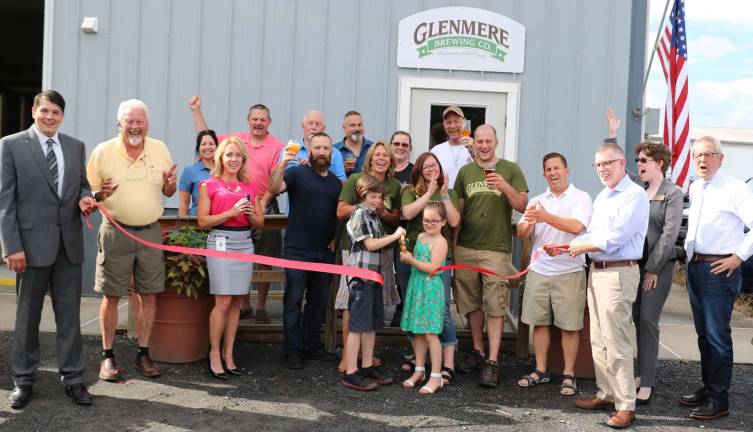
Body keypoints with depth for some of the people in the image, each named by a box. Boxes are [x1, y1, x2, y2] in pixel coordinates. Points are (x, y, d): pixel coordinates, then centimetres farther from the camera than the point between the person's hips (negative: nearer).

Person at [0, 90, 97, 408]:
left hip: (69, 243, 3)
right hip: (32, 243, -3)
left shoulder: (76, 147, 10)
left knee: (70, 315, 8)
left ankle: (73, 378, 17)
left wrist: (85, 198, -6)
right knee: (27, 316, 9)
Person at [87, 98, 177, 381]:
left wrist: (170, 184, -11)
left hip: (151, 231, 3)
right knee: (111, 295, 3)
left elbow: (168, 192, 12)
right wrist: (99, 195, -22)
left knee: (149, 295, 6)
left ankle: (143, 354, 19)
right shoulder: (102, 152, -4)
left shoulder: (160, 149, 4)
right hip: (116, 231, -2)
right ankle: (107, 356, 16)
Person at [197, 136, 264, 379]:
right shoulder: (209, 185, 4)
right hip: (220, 242, -4)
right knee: (223, 302, -8)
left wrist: (251, 215, -5)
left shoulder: (251, 188, 16)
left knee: (236, 303, 5)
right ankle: (215, 355, 4)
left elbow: (260, 224, 17)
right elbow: (203, 222, -3)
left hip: (245, 243, 4)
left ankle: (228, 354, 13)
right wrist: (231, 212, -13)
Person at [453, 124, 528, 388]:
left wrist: (504, 186, -19)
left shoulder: (510, 170, 3)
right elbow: (457, 209, 14)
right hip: (465, 248, 3)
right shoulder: (465, 172, 11)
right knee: (471, 303, 10)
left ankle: (493, 362, -1)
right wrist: (452, 242, 8)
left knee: (495, 307, -4)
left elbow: (522, 206, -3)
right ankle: (477, 352, 25)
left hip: (496, 248, -3)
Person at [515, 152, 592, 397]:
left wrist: (546, 217, -30)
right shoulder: (537, 201, 12)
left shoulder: (581, 198, -1)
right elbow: (521, 233, 4)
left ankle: (569, 375, 13)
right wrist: (529, 222, -18)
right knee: (539, 322, 9)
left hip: (569, 271, -4)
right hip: (538, 270, 4)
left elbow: (576, 226, -19)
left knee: (570, 326, 2)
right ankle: (540, 371, 20)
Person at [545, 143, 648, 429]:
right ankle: (606, 394, 23)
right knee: (598, 340, 13)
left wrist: (582, 247, -6)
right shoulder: (601, 197, 18)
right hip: (596, 271, 9)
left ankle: (625, 405, -1)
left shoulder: (634, 195, -11)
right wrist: (563, 248, 6)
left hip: (618, 273, -9)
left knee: (616, 342, -8)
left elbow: (617, 237, -18)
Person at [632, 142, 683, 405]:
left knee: (648, 321, -7)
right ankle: (642, 374, 18)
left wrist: (653, 269, -12)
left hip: (658, 266, -5)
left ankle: (646, 384, -2)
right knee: (636, 321, 7)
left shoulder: (672, 193, -5)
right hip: (635, 264, 5)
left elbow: (669, 234, -10)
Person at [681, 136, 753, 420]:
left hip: (719, 269, -8)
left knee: (717, 336, -5)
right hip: (694, 266, 8)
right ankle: (707, 387, 27)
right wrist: (689, 251, 14)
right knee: (703, 333, 16)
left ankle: (718, 399, 3)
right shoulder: (694, 189, 13)